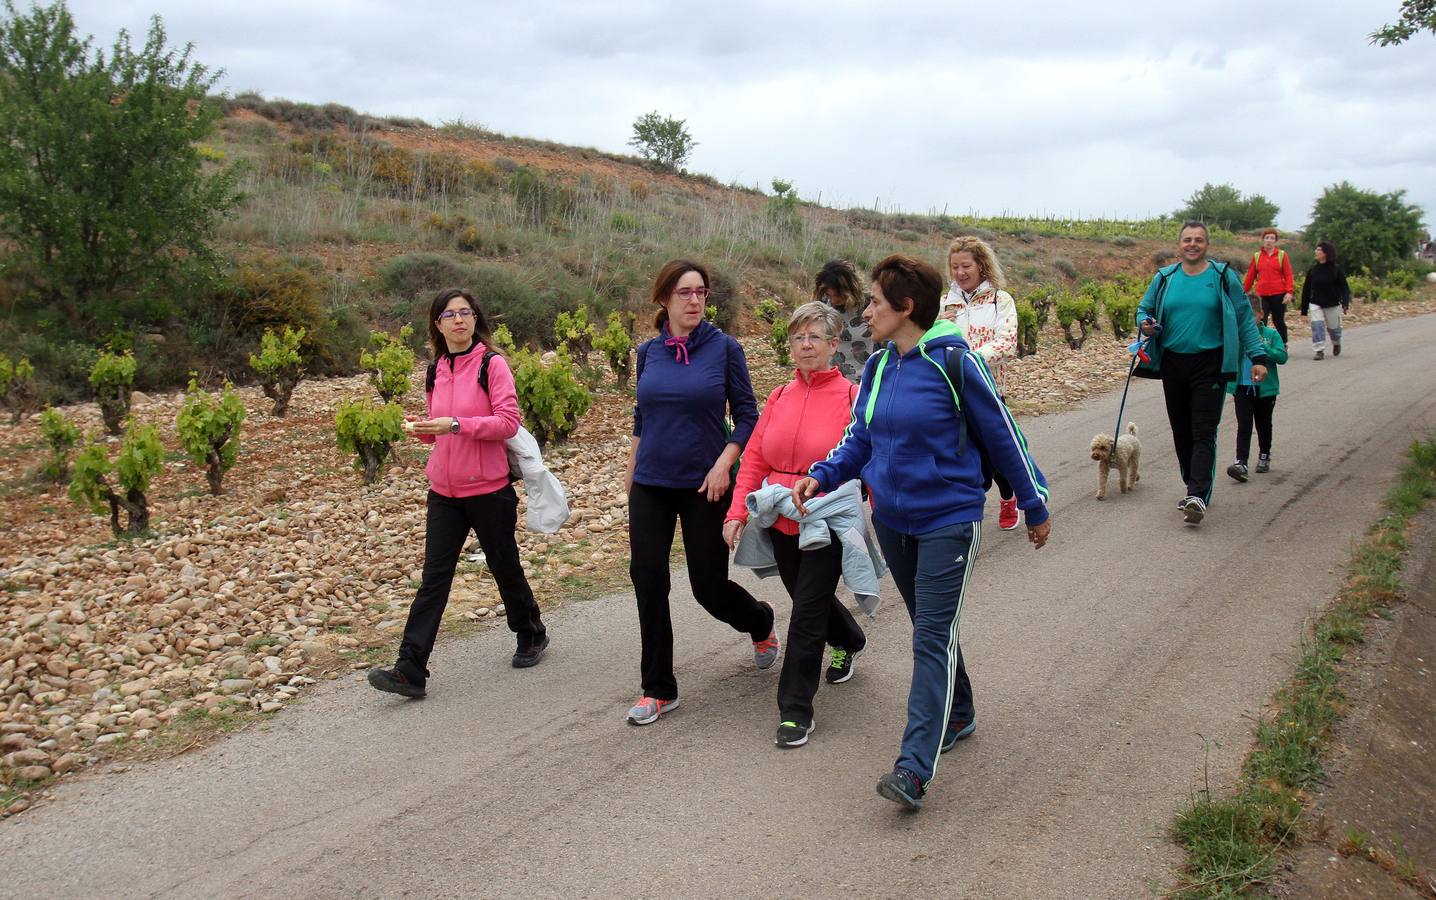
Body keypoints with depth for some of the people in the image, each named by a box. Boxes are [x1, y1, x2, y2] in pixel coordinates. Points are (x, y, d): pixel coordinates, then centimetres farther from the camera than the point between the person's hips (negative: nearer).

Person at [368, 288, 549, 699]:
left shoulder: (492, 364, -8)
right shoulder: (437, 370, 9)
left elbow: (509, 422, -16)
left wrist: (456, 424, -25)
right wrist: (421, 428, -2)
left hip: (488, 488, -4)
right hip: (444, 491, 5)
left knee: (504, 567, 12)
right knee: (433, 577, 0)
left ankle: (532, 636, 37)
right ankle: (410, 671, -1)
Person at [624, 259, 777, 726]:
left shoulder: (724, 348, -6)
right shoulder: (648, 352, 3)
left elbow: (746, 415, -4)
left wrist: (724, 464, -16)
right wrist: (630, 471, 16)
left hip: (704, 486, -3)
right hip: (651, 486, 3)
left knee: (709, 585, 4)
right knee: (647, 579, -1)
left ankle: (761, 622, 39)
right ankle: (658, 690, 12)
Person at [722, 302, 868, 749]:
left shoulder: (852, 397, -9)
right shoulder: (779, 398, 6)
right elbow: (754, 459, 5)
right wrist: (738, 512, -4)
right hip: (782, 524, 6)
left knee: (807, 612, -6)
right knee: (809, 599, 22)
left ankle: (795, 710, 6)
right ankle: (848, 642, 54)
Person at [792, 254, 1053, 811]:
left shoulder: (954, 362, -16)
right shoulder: (877, 367, 4)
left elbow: (1002, 436, -8)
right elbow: (859, 441, 11)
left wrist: (1034, 507, -1)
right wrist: (820, 477, -7)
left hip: (949, 520, -7)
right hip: (892, 520, 7)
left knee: (933, 638, -8)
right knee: (930, 628, 20)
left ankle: (914, 768, -9)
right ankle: (958, 715, 40)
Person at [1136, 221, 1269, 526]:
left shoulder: (1223, 277, 0)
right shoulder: (1164, 278, 6)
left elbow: (1244, 319, 3)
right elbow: (1143, 309, 17)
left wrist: (1258, 357, -3)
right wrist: (1146, 326, -7)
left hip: (1209, 365, -4)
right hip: (1173, 364, 4)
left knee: (1203, 433, -10)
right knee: (1181, 432, 10)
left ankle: (1198, 496, -17)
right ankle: (1195, 489, 23)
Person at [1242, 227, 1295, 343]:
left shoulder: (1282, 255, 3)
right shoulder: (1256, 256, 7)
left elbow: (1288, 274, -2)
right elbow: (1250, 276, 9)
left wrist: (1289, 292, -12)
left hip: (1279, 295, 0)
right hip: (1262, 295, 1)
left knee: (1279, 321, 12)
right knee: (1261, 323, -10)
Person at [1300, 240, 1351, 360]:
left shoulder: (1336, 270, -8)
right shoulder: (1312, 270, 0)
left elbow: (1344, 287, -10)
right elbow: (1306, 290, 4)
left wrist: (1345, 303, -24)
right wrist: (1304, 309, 5)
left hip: (1333, 305, -1)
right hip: (1316, 304, 2)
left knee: (1333, 327, 11)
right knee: (1317, 325, -17)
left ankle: (1336, 343, 43)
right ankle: (1319, 350, -13)